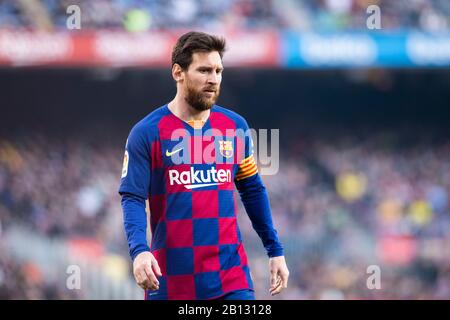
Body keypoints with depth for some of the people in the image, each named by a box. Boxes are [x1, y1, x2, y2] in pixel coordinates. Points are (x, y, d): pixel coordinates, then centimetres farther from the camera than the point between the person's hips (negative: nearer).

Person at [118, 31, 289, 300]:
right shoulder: (147, 133, -3)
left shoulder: (235, 126, 7)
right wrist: (139, 251, -24)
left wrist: (275, 251, 12)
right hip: (170, 280, -2)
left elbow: (253, 191, 16)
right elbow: (133, 198, -7)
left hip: (231, 277, 2)